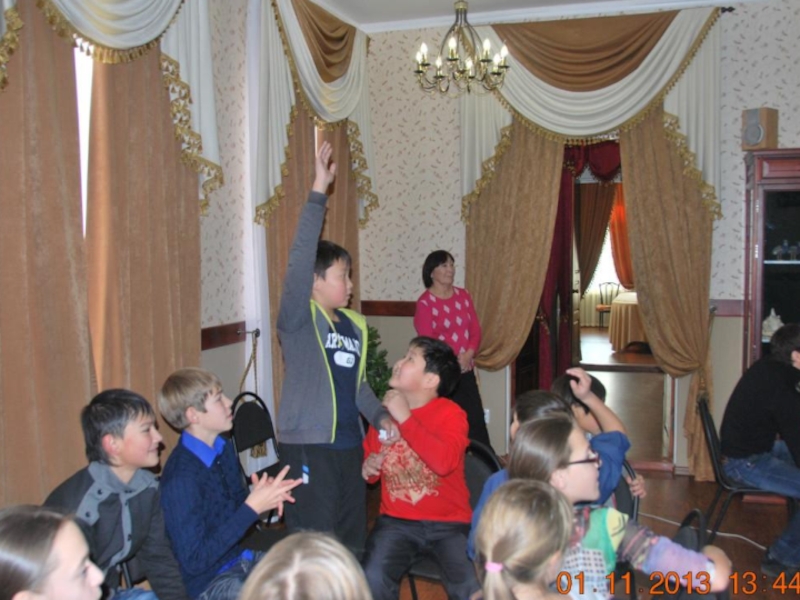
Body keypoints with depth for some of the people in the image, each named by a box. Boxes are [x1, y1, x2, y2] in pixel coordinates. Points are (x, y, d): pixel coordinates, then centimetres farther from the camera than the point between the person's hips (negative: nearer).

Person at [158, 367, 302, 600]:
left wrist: (263, 496, -6)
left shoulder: (224, 448, 2)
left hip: (243, 558, 8)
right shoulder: (180, 478, -23)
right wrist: (253, 507, -26)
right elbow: (194, 561, -23)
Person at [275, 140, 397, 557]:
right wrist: (318, 194, -27)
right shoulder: (299, 319, -10)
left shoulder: (355, 325, 12)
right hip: (307, 446, -7)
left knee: (353, 545, 17)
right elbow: (299, 259, -24)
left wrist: (380, 416, 6)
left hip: (349, 443, 7)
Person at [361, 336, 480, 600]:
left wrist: (405, 418, -23)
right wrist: (367, 469, -2)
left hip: (449, 523, -3)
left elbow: (444, 462, -29)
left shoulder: (450, 414, -9)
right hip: (397, 521, 3)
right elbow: (367, 463, 21)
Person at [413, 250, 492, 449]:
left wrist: (468, 355, -9)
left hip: (466, 370, 5)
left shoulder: (463, 295, 8)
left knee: (476, 418, 8)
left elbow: (475, 330, 7)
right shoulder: (424, 303, -10)